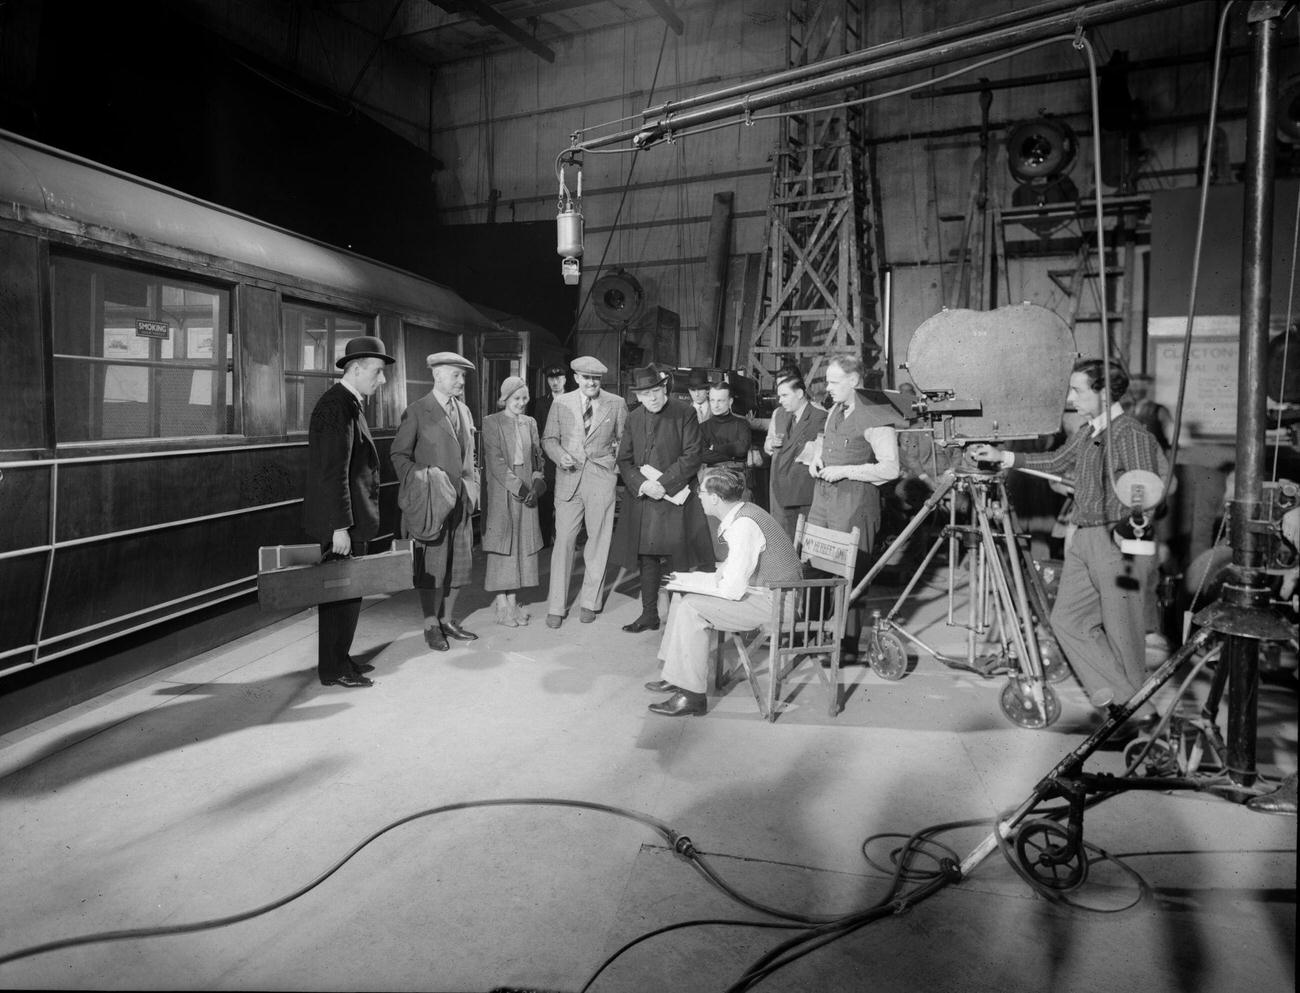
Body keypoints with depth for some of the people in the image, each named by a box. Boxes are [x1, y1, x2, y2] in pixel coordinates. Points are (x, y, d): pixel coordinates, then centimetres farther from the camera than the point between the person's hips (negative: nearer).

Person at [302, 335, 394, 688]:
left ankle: (337, 658, 28)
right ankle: (334, 669, 10)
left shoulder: (349, 404, 14)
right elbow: (333, 472, -22)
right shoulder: (337, 406, -18)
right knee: (343, 592, -1)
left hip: (350, 517, 10)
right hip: (340, 519, -10)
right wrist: (340, 526, -23)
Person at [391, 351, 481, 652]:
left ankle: (448, 619, 23)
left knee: (460, 562, 9)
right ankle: (431, 625, 13)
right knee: (432, 565, 0)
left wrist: (473, 488, 12)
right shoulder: (416, 412, -5)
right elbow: (399, 454, -2)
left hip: (461, 499, 6)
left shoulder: (464, 411, 13)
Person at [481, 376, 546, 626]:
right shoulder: (491, 423, -4)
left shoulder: (530, 423, 12)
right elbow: (495, 461, -10)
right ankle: (502, 606, 4)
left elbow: (537, 457, 12)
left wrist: (537, 485, -4)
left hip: (527, 493, 5)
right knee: (502, 547, -2)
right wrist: (518, 487, -14)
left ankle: (513, 602, 14)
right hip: (501, 493, -5)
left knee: (522, 547, 5)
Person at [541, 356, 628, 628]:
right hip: (569, 477, 0)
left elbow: (624, 439, 10)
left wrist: (617, 453, -8)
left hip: (602, 476, 0)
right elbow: (549, 439, 10)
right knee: (564, 540, -2)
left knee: (598, 540, 5)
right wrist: (560, 455, -8)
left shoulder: (617, 404, 4)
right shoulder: (561, 404, 6)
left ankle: (589, 603, 19)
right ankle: (556, 607, 7)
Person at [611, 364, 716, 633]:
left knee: (680, 559, -3)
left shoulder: (685, 414, -5)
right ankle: (649, 615, 21)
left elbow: (691, 457, -10)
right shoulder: (634, 419, 10)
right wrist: (642, 485, -10)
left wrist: (662, 483, -16)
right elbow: (624, 460, 8)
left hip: (676, 498, -5)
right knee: (647, 559, 10)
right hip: (643, 499, 5)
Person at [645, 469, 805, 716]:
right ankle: (677, 675, 17)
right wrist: (691, 579, 3)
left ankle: (692, 695, -11)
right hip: (765, 593, 10)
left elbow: (732, 590, -26)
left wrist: (692, 581, -11)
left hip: (774, 604, -10)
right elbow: (732, 570, 16)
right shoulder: (740, 514, 7)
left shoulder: (744, 526, -24)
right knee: (682, 595, 10)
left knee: (691, 607, -18)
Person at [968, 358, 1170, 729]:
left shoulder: (1132, 435, -15)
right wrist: (1002, 456, 23)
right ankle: (1116, 695, 19)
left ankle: (1136, 713, 22)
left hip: (1119, 543, -9)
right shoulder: (1085, 433, 10)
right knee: (1067, 618, 9)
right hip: (1082, 540, 9)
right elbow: (1057, 462, 26)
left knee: (1121, 631, 2)